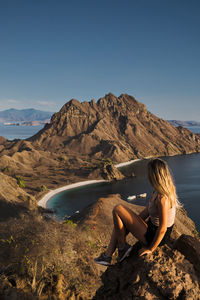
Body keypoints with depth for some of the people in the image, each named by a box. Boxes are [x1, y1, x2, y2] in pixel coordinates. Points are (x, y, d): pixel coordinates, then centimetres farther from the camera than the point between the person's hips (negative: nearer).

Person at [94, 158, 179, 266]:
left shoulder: (162, 198, -29)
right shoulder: (158, 191, 0)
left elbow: (162, 228, -25)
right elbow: (147, 210, 11)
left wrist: (151, 249, -14)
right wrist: (133, 220, 17)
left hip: (153, 236, -10)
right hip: (153, 228, 10)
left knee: (118, 209, -11)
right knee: (119, 222, 17)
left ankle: (122, 248, 6)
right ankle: (107, 256, 19)